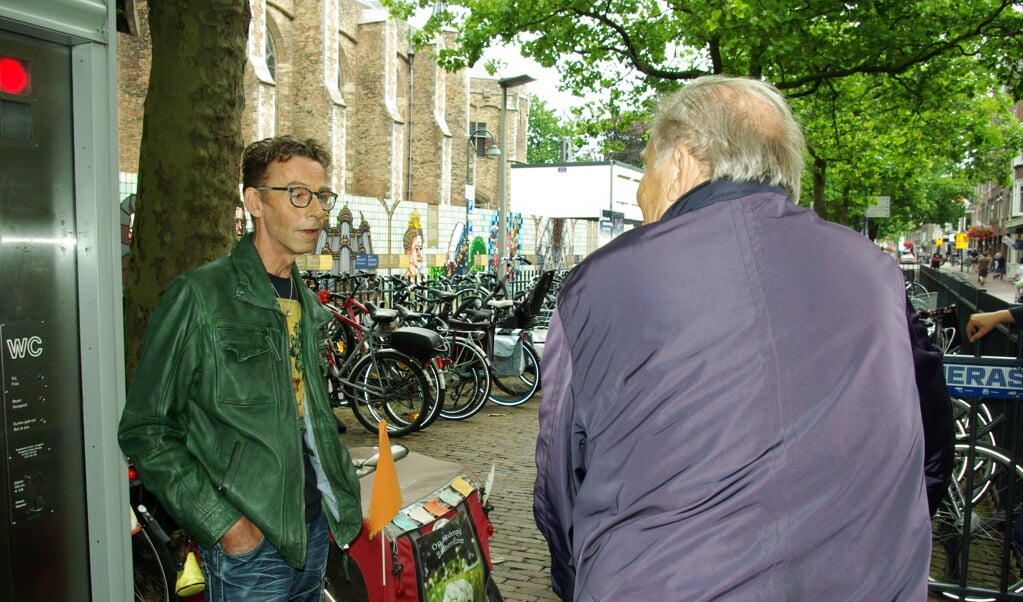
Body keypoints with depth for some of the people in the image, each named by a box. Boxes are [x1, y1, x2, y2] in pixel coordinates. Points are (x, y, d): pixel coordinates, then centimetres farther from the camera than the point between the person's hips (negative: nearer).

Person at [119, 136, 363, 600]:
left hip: (315, 526, 7)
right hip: (248, 544, -7)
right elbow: (144, 431, -13)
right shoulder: (200, 296, -14)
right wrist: (222, 523, -18)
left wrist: (342, 488, 9)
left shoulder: (307, 304, 8)